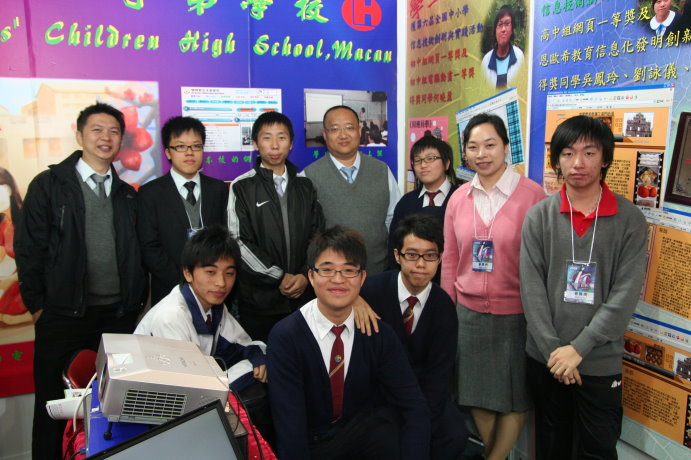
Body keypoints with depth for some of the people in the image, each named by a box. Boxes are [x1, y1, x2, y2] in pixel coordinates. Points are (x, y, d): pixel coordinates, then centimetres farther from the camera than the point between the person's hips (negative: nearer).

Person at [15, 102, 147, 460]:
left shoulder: (127, 195, 11)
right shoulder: (48, 185, -1)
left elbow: (136, 253, 11)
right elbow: (28, 248, -3)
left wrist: (137, 301, 5)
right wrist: (37, 305, -6)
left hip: (120, 316, 3)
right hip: (63, 317, -3)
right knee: (51, 404, 9)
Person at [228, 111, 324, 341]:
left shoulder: (305, 186, 10)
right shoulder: (242, 187, 0)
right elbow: (240, 242, -6)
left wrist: (305, 275, -7)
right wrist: (279, 276, -10)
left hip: (304, 294, 3)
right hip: (259, 296, -2)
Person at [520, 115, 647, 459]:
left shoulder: (630, 219, -4)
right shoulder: (539, 216, -2)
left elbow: (625, 294, -10)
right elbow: (531, 288, -5)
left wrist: (579, 347, -15)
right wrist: (553, 348, -11)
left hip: (601, 362, -1)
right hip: (546, 358, 1)